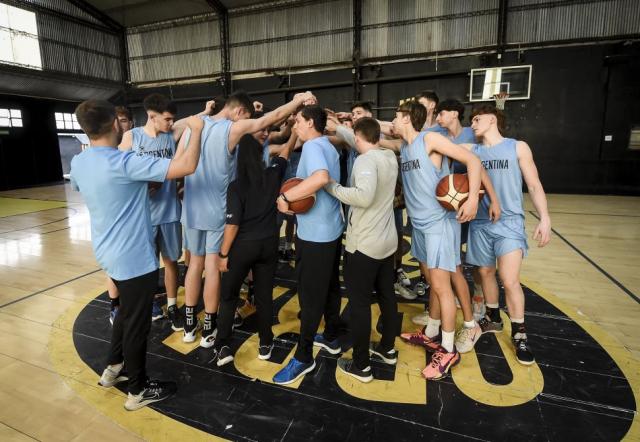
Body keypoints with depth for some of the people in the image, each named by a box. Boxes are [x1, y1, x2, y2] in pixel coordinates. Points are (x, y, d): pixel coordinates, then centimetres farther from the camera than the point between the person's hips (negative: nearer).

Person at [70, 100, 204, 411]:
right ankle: (138, 390, 25)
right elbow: (187, 166, -31)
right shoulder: (124, 163, -26)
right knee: (137, 322, 8)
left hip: (109, 254, 8)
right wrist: (196, 129, -14)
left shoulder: (78, 163, 0)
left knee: (126, 311, 27)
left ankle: (113, 368, 43)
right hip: (134, 258, -8)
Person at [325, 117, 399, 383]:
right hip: (388, 241, 8)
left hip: (363, 245, -8)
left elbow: (364, 196, -34)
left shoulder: (365, 160, -18)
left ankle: (361, 366, 16)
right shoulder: (390, 157, 6)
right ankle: (387, 349, 37)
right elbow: (361, 143, 22)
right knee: (386, 296, 19)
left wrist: (332, 187, -24)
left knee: (360, 303, 3)